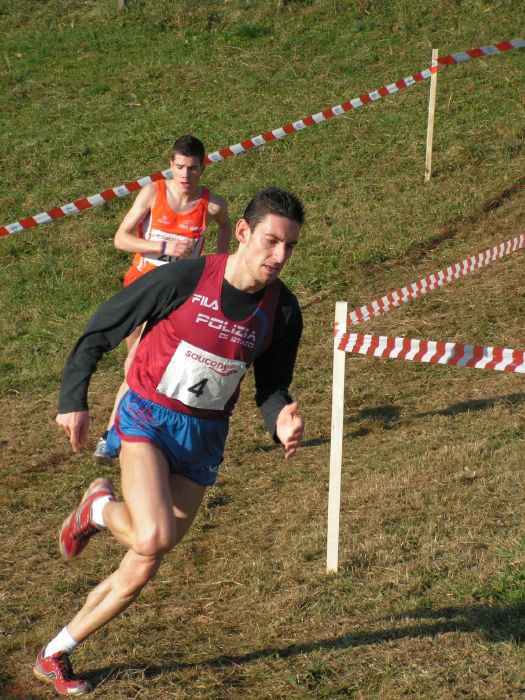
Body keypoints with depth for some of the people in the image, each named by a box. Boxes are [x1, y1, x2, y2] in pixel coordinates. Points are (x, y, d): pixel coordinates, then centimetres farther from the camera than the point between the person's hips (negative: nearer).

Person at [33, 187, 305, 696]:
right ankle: (99, 509, 8)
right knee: (155, 536, -28)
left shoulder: (282, 311, -6)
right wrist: (73, 400, -14)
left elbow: (271, 386, 8)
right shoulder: (183, 279, -18)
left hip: (204, 437, 4)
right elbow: (100, 332, -8)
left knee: (146, 563, 5)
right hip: (148, 418, -4)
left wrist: (281, 422, -14)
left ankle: (54, 655, 24)